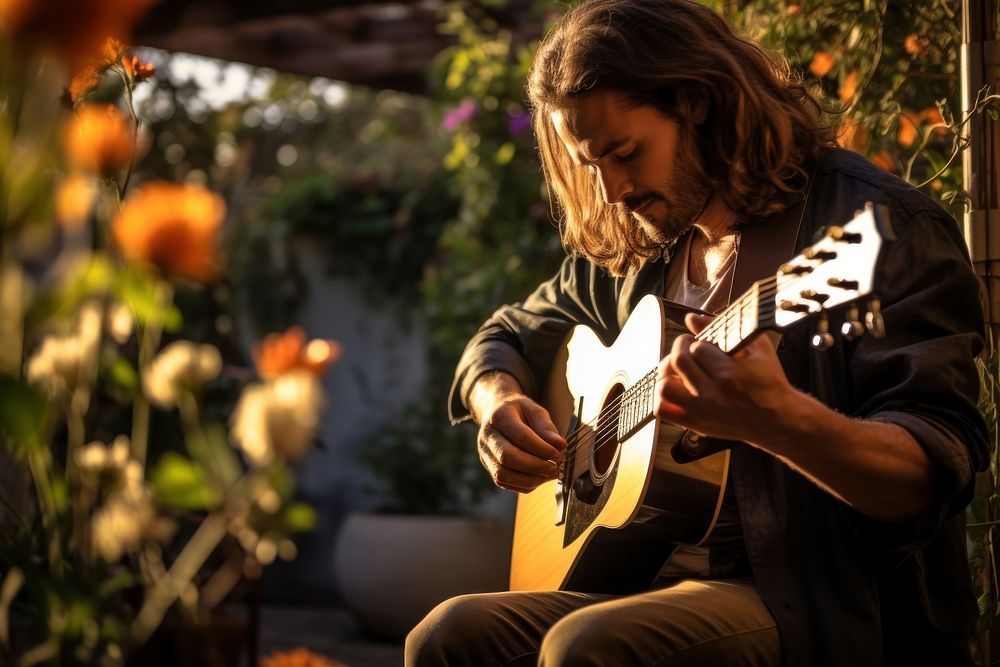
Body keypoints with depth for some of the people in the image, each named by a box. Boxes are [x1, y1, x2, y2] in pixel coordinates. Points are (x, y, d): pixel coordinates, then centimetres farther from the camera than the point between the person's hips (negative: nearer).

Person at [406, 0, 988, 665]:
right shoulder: (634, 249, 12)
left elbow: (937, 476, -19)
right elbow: (508, 339, 28)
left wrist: (779, 420, -39)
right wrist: (501, 403, 3)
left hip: (836, 607, -6)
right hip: (664, 575, 7)